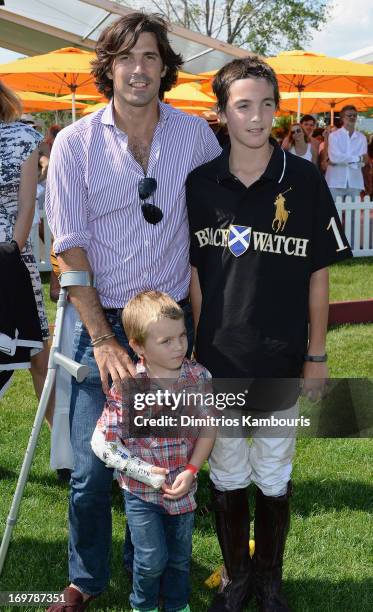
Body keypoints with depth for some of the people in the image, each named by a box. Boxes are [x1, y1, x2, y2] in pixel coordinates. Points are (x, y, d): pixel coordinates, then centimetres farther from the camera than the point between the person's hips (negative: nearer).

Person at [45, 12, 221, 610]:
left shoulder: (195, 135, -1)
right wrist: (103, 339, -14)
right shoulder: (75, 143, -5)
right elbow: (71, 247, -8)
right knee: (91, 470, 2)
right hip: (101, 322, -1)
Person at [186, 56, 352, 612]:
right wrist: (198, 347, 2)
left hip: (280, 363, -1)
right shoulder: (200, 184, -2)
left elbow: (318, 275, -2)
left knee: (274, 479, 13)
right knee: (226, 478, 14)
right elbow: (195, 272, 4)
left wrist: (316, 355, -1)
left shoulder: (305, 181, -7)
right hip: (218, 363, 1)